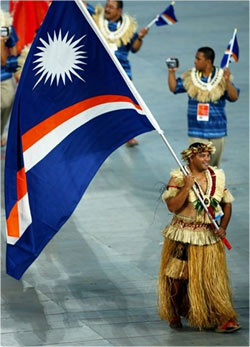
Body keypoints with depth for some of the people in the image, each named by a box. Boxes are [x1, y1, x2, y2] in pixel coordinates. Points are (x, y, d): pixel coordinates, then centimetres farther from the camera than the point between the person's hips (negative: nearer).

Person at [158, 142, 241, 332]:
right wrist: (186, 187, -24)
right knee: (179, 277, 6)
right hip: (183, 237, -3)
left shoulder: (217, 177, 4)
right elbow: (172, 206, -17)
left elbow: (227, 204, 11)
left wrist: (223, 227, -2)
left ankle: (222, 319, -4)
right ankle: (174, 315, 26)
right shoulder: (178, 178, -8)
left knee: (214, 278, -2)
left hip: (209, 236, 3)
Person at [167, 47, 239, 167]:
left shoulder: (222, 78, -7)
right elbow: (174, 88, 9)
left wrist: (227, 81, -29)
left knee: (214, 164, 15)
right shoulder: (190, 77, 1)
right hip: (197, 131, 0)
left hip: (217, 131, 0)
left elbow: (234, 97, -14)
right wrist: (171, 72, -4)